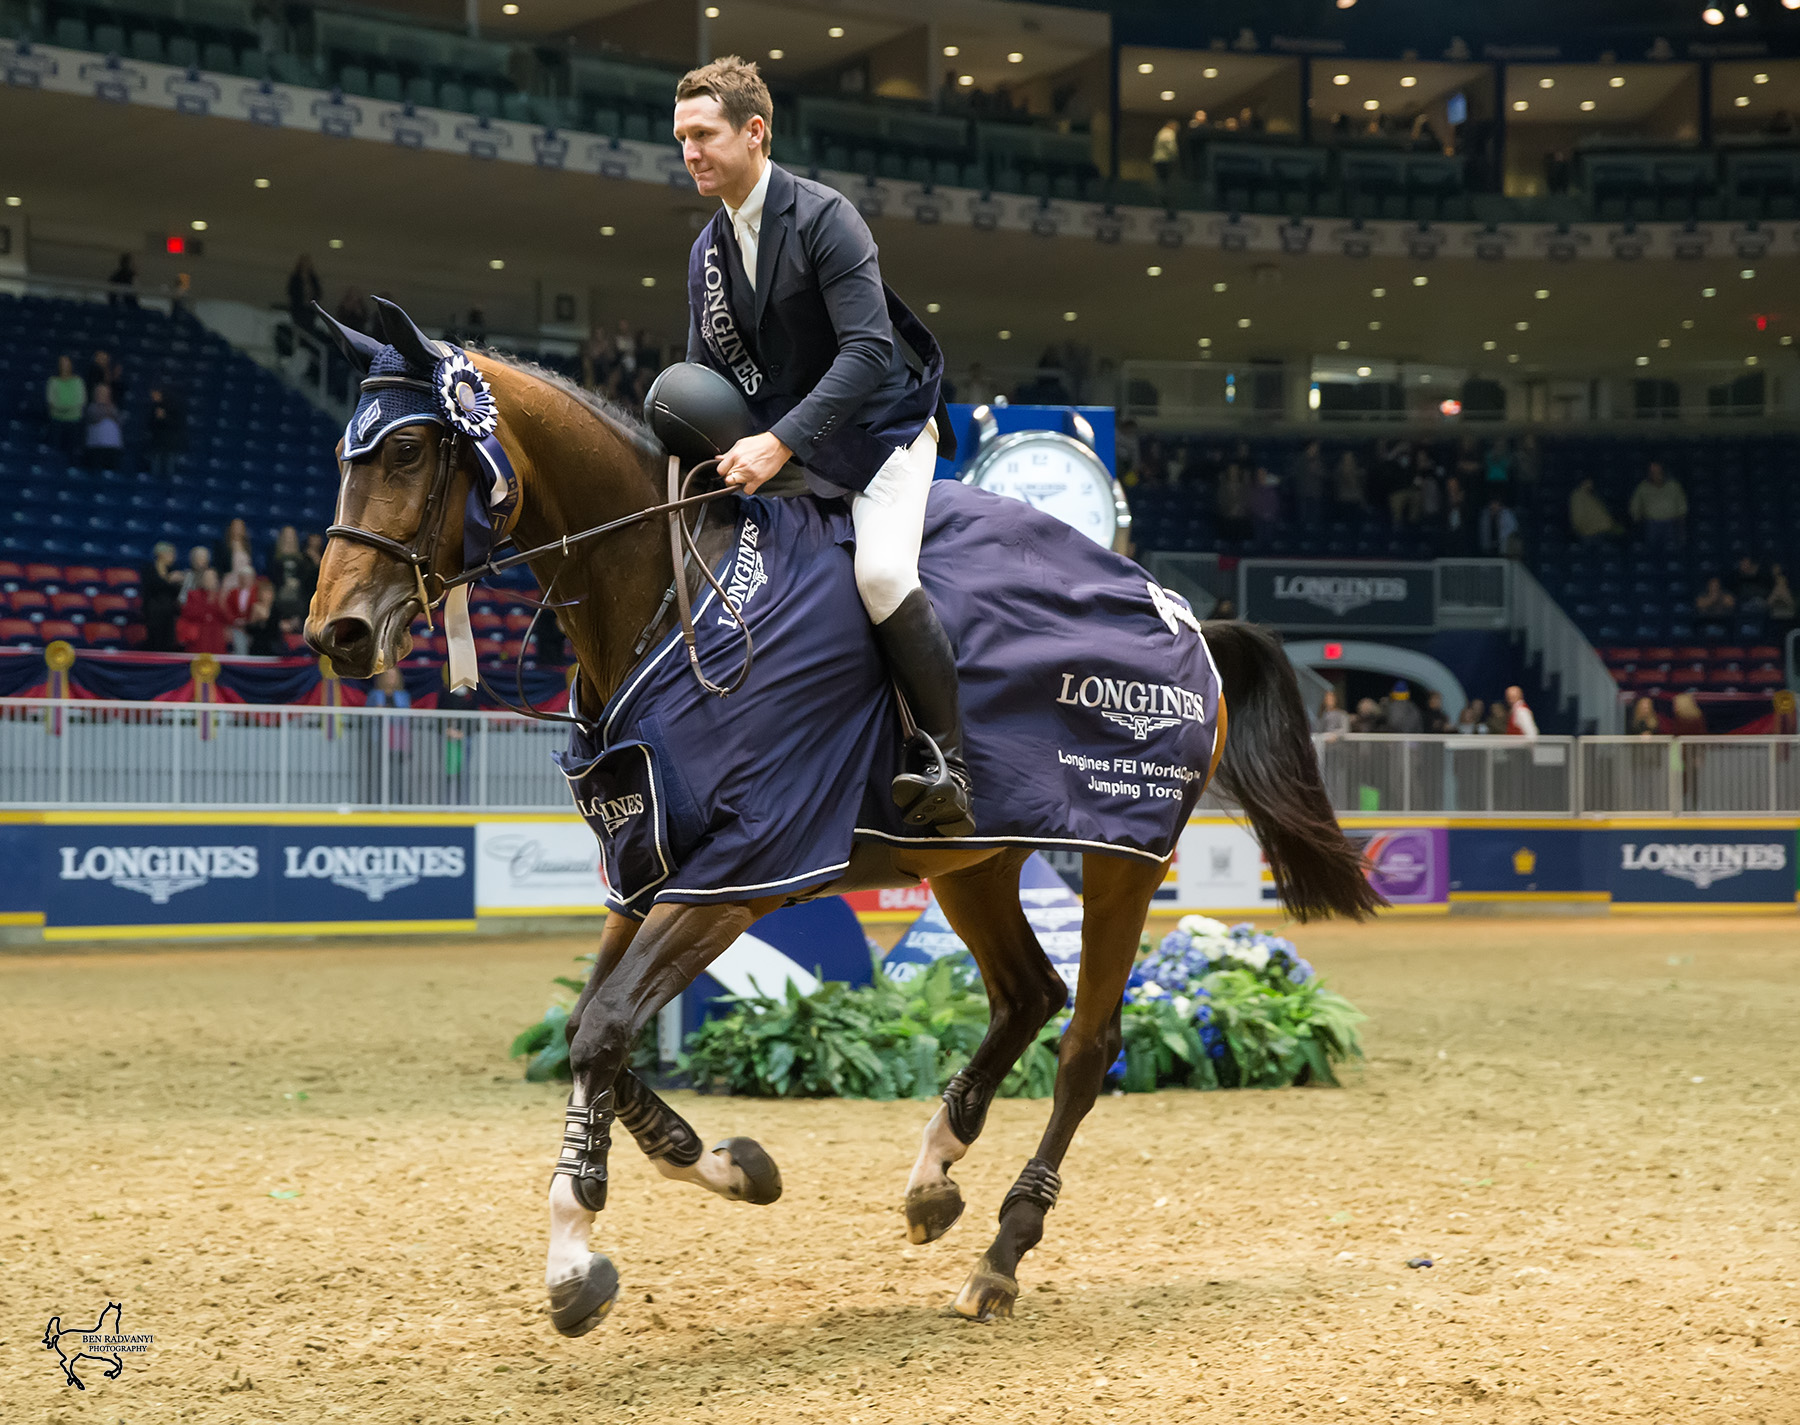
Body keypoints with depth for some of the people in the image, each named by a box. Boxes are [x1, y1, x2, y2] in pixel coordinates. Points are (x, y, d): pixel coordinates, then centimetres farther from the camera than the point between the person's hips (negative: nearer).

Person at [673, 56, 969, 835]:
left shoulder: (824, 217, -17)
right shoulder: (707, 252, 7)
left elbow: (869, 348, -27)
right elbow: (706, 376, 15)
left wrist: (780, 442, -34)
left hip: (881, 430, -8)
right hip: (792, 454, 8)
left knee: (881, 570, -31)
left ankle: (952, 759, -23)